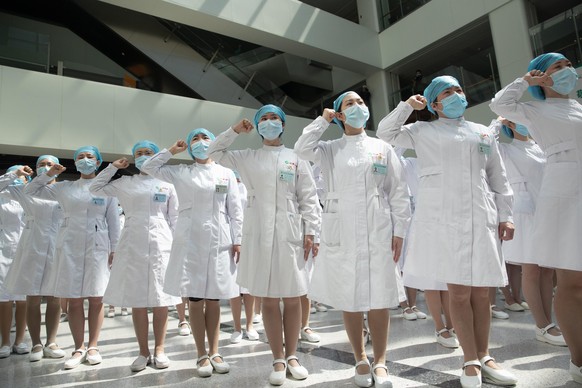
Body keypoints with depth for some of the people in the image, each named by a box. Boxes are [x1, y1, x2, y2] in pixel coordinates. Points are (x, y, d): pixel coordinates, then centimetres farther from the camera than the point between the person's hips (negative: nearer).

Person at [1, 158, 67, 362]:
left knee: (54, 299, 5)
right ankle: (36, 344, 14)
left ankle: (51, 343, 15)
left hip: (57, 250, 0)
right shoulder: (26, 190, 7)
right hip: (32, 249, 0)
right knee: (33, 299, 4)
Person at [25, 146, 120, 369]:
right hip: (69, 246, 2)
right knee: (74, 300, 3)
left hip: (98, 246, -1)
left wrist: (114, 250, 0)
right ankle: (79, 348, 13)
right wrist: (49, 174, 5)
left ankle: (93, 346, 12)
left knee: (96, 299, 0)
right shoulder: (64, 187, 11)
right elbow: (30, 191, 18)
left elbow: (113, 221, 5)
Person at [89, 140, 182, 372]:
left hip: (161, 244, -1)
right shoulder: (125, 183, 12)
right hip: (133, 244, 1)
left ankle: (159, 350, 15)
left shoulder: (167, 184, 8)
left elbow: (174, 218, 8)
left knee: (160, 300, 2)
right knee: (137, 301, 3)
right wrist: (113, 167, 12)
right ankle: (143, 352, 15)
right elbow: (95, 189, 17)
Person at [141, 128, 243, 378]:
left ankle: (214, 352, 19)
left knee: (214, 299, 7)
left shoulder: (226, 174, 8)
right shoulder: (181, 172, 9)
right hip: (190, 240, 0)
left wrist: (237, 241, -1)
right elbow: (148, 167, 10)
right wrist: (172, 150, 9)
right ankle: (202, 355, 14)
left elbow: (235, 210, 5)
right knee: (195, 299, 3)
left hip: (219, 240, 1)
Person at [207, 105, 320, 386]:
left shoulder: (296, 158, 7)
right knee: (268, 299, 5)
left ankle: (291, 356, 23)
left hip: (290, 233, -1)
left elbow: (308, 198, 4)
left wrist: (310, 232, -3)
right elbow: (215, 153, 19)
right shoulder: (248, 158, 12)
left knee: (293, 298, 6)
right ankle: (278, 360, 18)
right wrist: (235, 131, 8)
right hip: (258, 234, 1)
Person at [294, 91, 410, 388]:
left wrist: (399, 231, -1)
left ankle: (380, 362, 20)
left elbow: (398, 193, 7)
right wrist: (323, 119, 1)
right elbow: (302, 149, -11)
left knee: (379, 299, 2)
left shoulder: (382, 148, 10)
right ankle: (361, 360, 24)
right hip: (341, 232, 0)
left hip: (378, 231, 0)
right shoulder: (330, 150, 9)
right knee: (349, 299, 6)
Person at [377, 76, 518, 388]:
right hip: (441, 219, -3)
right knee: (458, 290, -3)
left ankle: (483, 358, 21)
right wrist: (407, 106, 3)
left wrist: (506, 216, 10)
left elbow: (499, 178, 17)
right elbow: (385, 134, 10)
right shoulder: (423, 131, 11)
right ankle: (471, 362, 10)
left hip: (481, 218, 4)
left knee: (481, 290, 6)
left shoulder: (483, 133, 19)